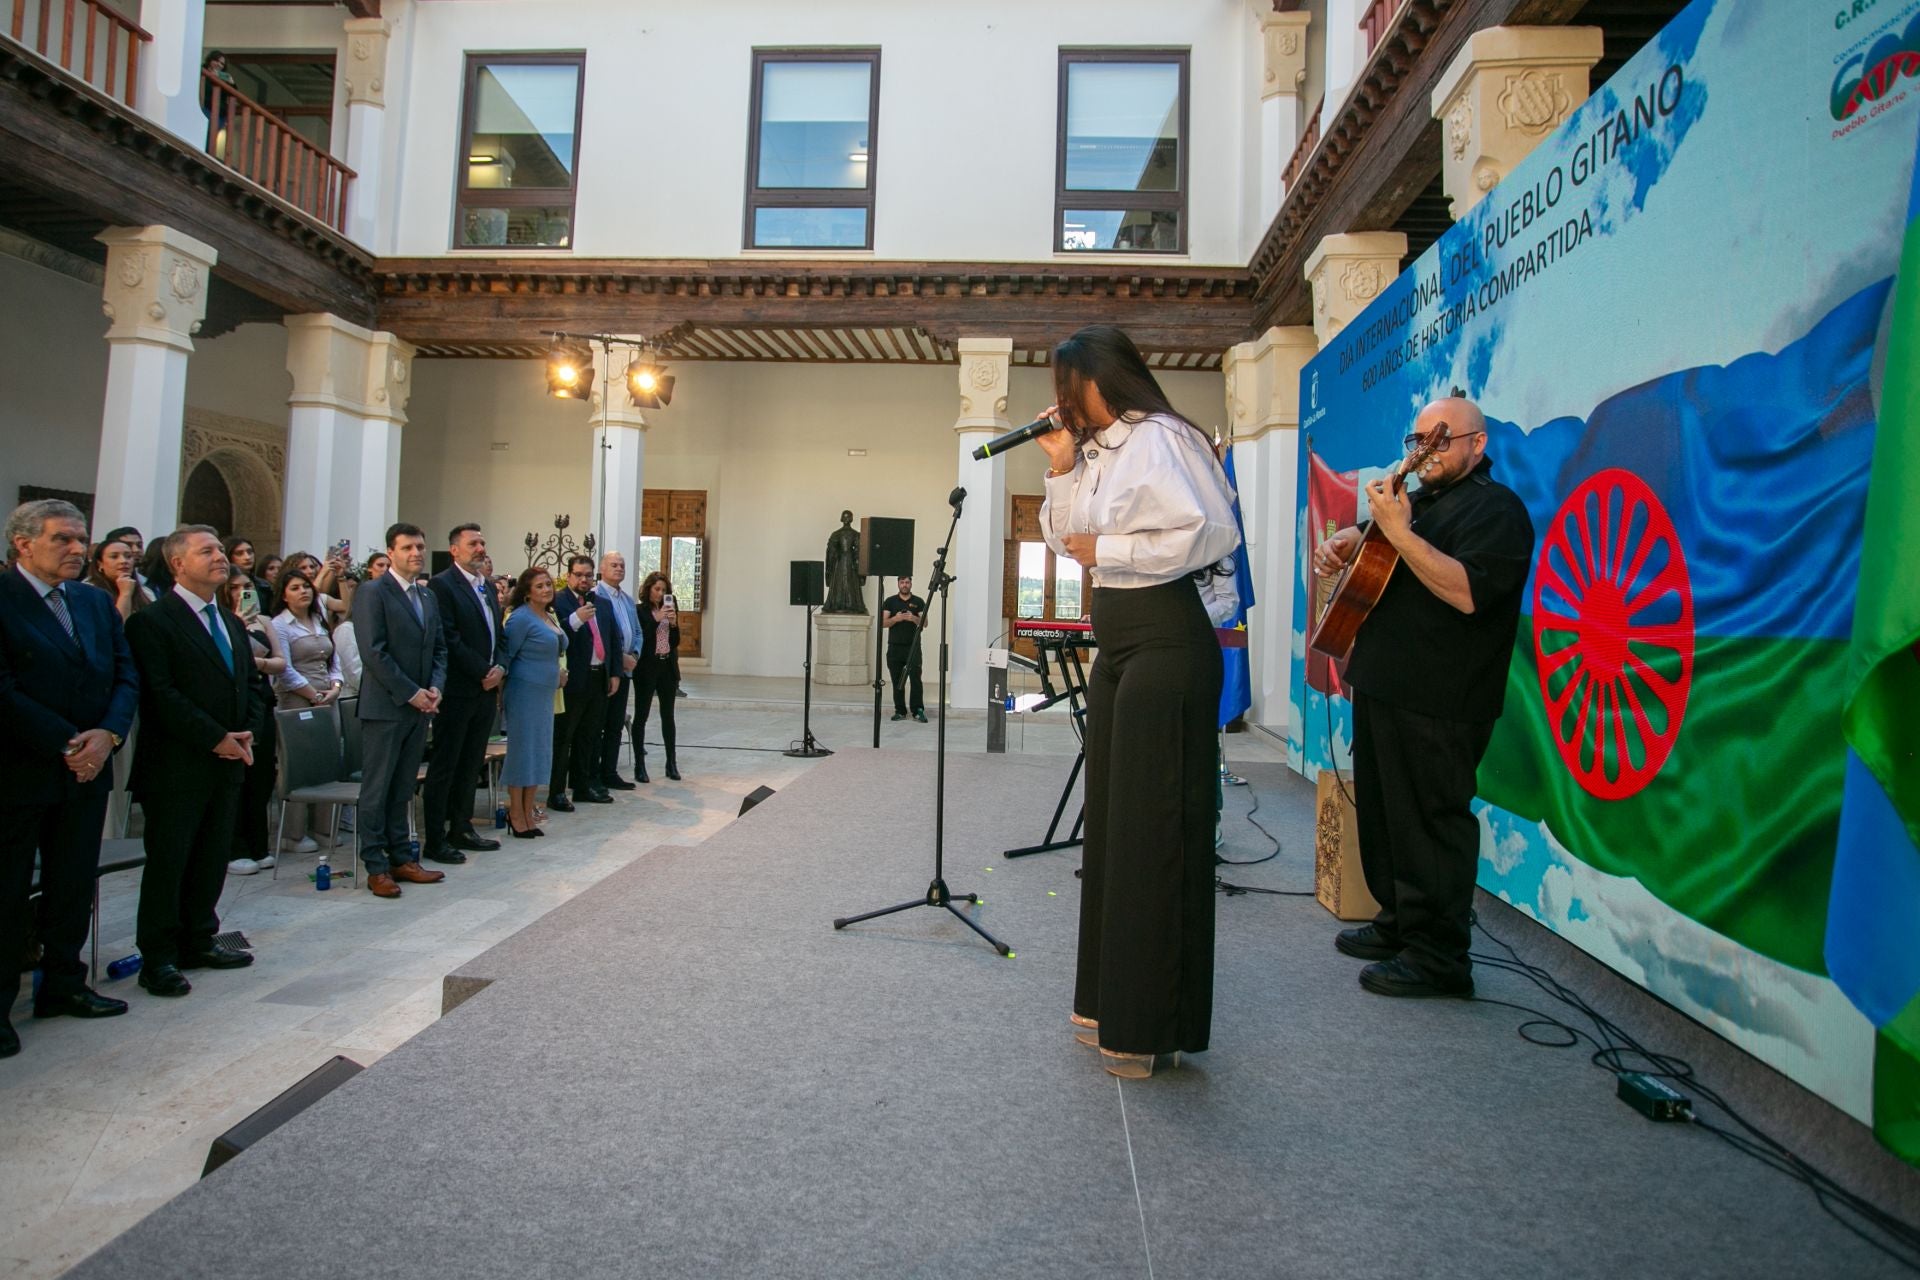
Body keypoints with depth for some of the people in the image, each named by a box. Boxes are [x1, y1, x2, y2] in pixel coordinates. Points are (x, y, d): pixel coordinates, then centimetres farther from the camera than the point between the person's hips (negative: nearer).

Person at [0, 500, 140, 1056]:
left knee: (74, 887, 14)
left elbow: (126, 676, 7)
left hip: (86, 769, 6)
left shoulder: (97, 602, 10)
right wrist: (66, 745, -17)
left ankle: (63, 985, 28)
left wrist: (108, 733, -9)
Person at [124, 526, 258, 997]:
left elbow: (248, 685, 18)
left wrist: (244, 735, 2)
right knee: (167, 861, 2)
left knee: (213, 858, 12)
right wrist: (216, 738, -16)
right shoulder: (153, 621, -8)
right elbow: (161, 694, -16)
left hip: (227, 762, 7)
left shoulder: (231, 623, 16)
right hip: (176, 767, -7)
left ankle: (199, 941, 24)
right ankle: (158, 958, 12)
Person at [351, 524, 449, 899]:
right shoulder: (372, 592, -7)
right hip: (385, 707, -7)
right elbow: (373, 652, -14)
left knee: (402, 789, 12)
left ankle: (401, 859, 18)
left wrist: (435, 687, 0)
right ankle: (376, 867, 9)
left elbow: (439, 647, 16)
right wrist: (410, 692, -15)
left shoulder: (427, 596, 15)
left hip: (419, 707, 7)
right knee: (376, 790, 2)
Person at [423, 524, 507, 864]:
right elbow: (450, 639, -16)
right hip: (457, 691, -8)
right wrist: (482, 673, -14)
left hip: (486, 690, 8)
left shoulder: (488, 586, 16)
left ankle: (462, 828, 24)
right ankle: (434, 839, 8)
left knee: (472, 765, 14)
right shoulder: (442, 584, -9)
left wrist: (500, 667, -1)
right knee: (444, 766, 0)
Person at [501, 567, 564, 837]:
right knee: (522, 748, -1)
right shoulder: (521, 618, -13)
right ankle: (515, 814, 11)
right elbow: (506, 655, -10)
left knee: (539, 750, 11)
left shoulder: (551, 617, 12)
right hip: (525, 691, -8)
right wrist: (505, 682, -5)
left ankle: (528, 812, 21)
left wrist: (559, 673, 9)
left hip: (546, 693, 8)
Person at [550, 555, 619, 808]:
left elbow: (614, 639, 15)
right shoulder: (558, 601, -8)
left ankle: (585, 786, 26)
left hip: (599, 679, 7)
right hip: (572, 680, -6)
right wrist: (576, 620, -33)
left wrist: (614, 673, 10)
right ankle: (556, 793, 9)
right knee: (562, 739, 2)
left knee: (589, 737, 16)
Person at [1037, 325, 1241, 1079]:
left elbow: (1207, 534, -22)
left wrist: (1107, 551, -14)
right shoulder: (1099, 450, 16)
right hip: (1116, 645, 10)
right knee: (1111, 818, 14)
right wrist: (1061, 468, 5)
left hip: (1166, 642, -10)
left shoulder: (1157, 441, -11)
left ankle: (1150, 1024, 10)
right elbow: (1065, 540, 17)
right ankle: (1112, 1000, 28)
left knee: (1154, 827, -3)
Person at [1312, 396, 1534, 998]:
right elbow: (1365, 534, 34)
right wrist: (1342, 541, 11)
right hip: (1382, 685, 10)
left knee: (1431, 824, -4)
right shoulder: (1419, 498, 19)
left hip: (1438, 701, -10)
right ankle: (1397, 924, 32)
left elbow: (1466, 592, -25)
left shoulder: (1494, 508, -10)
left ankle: (1438, 957, 7)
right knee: (1383, 813, 17)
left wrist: (1398, 532, -26)